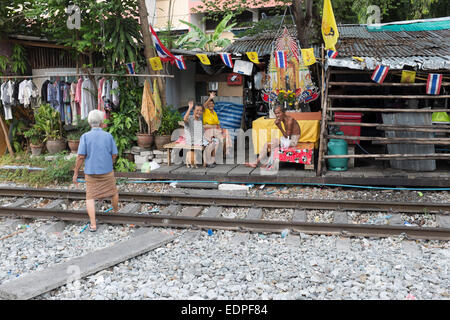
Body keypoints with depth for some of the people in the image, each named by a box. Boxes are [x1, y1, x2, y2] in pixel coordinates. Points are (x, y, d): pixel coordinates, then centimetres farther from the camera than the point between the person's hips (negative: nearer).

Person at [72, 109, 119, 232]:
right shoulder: (108, 136, -5)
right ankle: (116, 212, 43)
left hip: (91, 172, -1)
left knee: (90, 197, 6)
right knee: (113, 192, 22)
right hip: (107, 171, 1)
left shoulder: (85, 137, -8)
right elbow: (114, 154, -1)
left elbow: (81, 156, -12)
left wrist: (75, 173, -4)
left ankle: (93, 224, 0)